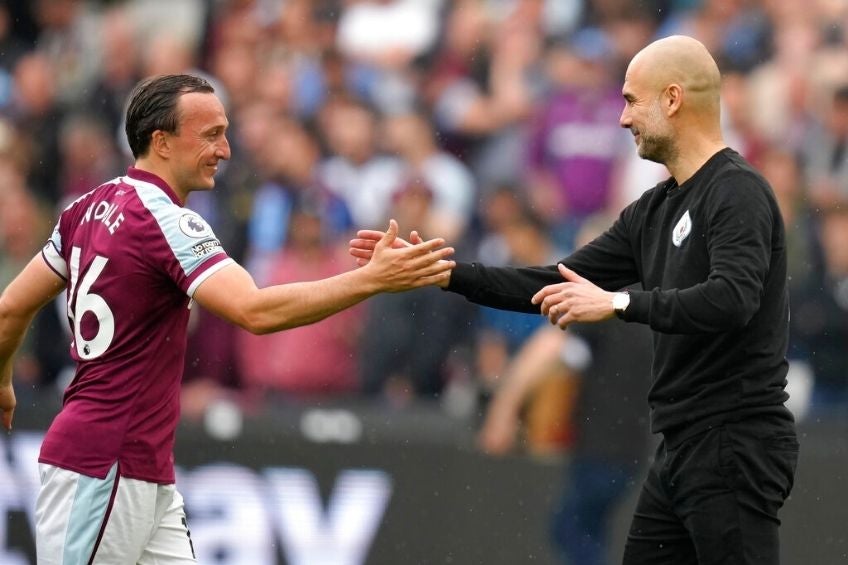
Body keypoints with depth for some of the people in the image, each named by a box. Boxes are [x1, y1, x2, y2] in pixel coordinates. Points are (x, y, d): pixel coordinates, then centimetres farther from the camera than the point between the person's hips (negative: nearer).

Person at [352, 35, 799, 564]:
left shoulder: (737, 192, -12)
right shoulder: (655, 210, 16)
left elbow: (733, 299, -28)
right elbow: (558, 287, 17)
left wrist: (618, 303, -27)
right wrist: (442, 273, 12)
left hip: (735, 446, -10)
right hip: (682, 445, 10)